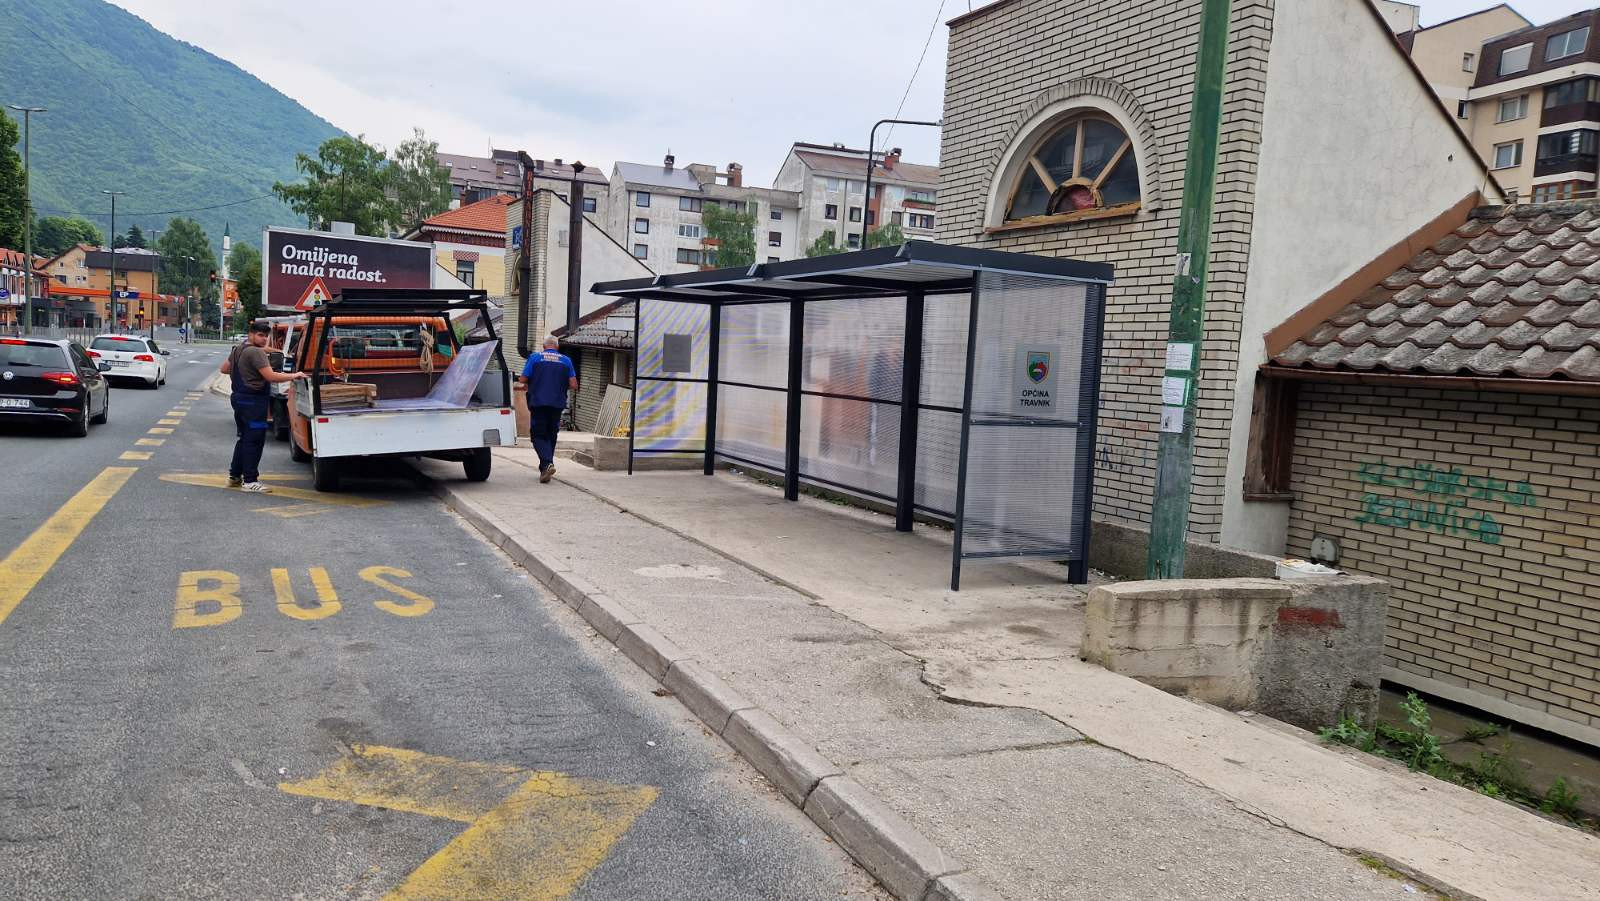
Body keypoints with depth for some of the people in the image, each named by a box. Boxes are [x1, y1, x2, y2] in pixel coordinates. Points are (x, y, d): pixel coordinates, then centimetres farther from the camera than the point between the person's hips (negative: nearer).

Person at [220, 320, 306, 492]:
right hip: (253, 401, -10)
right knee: (254, 441, -6)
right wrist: (293, 376, -18)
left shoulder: (238, 349, 13)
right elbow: (270, 377, -26)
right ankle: (250, 481, -4)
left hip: (240, 398, 10)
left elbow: (224, 369, 24)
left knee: (244, 438, 20)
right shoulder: (256, 352, -18)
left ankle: (234, 476, 26)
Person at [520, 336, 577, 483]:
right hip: (557, 404, 2)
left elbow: (522, 380, -3)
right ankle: (545, 468, 20)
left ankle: (547, 463, -20)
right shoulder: (566, 360, 4)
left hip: (538, 403, -2)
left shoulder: (535, 358, 0)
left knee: (538, 435, 2)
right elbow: (574, 385, 0)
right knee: (551, 436, 15)